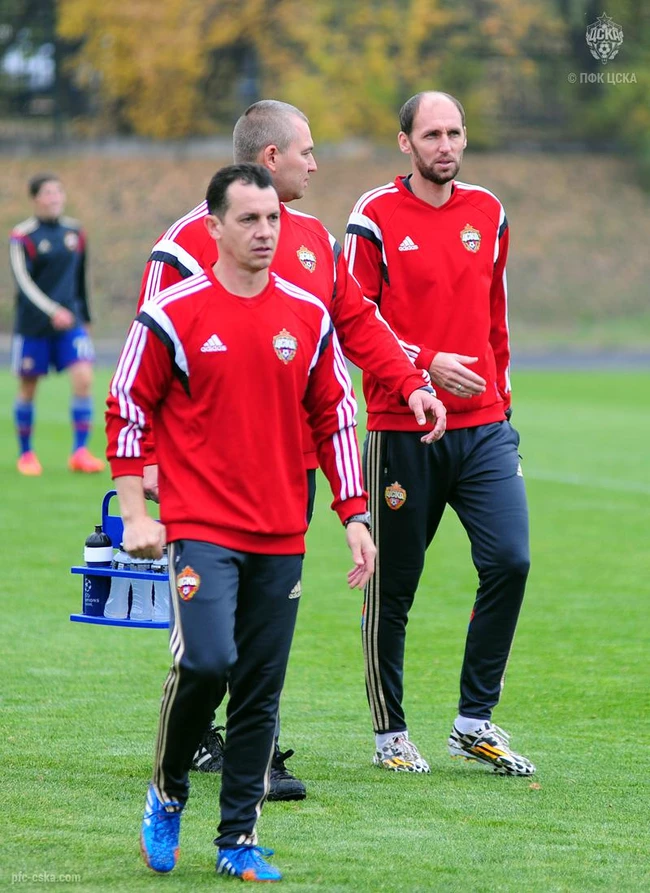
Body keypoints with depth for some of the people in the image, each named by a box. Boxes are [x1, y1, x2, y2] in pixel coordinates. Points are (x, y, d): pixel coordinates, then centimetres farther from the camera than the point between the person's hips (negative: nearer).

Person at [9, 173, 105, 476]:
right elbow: (24, 282, -19)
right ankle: (25, 454, 22)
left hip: (70, 321, 3)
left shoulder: (74, 232, 7)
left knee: (83, 378, -13)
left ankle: (80, 452, -9)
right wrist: (53, 311, -31)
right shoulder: (22, 237, -8)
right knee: (27, 388, 6)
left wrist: (85, 317, 21)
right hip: (33, 325, -3)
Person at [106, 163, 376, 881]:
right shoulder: (172, 314, -4)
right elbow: (127, 410, 1)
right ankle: (166, 793, 5)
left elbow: (335, 418, 14)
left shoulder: (309, 317, 7)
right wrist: (134, 513, -3)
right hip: (200, 526, -4)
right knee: (206, 661, -20)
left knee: (261, 690, 3)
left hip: (281, 537, 4)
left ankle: (239, 840, 13)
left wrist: (354, 516, 9)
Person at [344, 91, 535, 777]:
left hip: (483, 425, 4)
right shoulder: (375, 218, -4)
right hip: (402, 430, -4)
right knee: (392, 587, 3)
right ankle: (390, 733, 16)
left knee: (509, 560, -9)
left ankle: (475, 721, 4)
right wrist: (425, 364, -18)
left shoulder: (487, 213, 11)